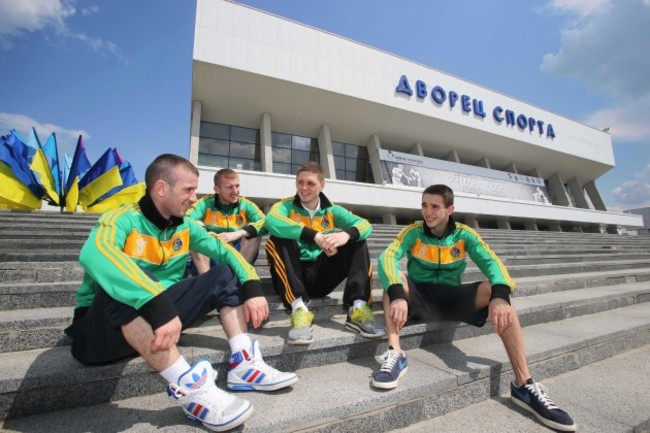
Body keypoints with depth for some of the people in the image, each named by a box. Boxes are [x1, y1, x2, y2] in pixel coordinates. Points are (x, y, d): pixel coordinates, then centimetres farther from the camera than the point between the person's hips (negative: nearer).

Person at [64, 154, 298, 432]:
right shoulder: (123, 219, -17)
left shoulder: (185, 226, 2)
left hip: (160, 321, 6)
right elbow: (94, 254, -38)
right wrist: (159, 306, -49)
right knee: (130, 276, -37)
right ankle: (188, 388, -34)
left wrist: (252, 287, -16)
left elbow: (224, 250, 1)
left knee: (226, 276, -3)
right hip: (101, 328, -6)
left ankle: (244, 365, -12)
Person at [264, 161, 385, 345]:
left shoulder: (332, 210, 6)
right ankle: (299, 309, -35)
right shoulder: (286, 206, -3)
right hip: (294, 277, -2)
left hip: (322, 276, 3)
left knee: (357, 242, -11)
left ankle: (357, 308, -22)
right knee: (278, 240, -27)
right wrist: (315, 236, -38)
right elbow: (271, 220, -28)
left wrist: (346, 234, -33)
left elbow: (365, 225, -9)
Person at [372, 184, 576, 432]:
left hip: (453, 299, 2)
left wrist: (500, 295, -37)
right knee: (394, 279, -30)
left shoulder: (464, 235, -2)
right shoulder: (413, 232, -9)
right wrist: (397, 295, -42)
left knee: (495, 289, -23)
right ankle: (395, 354, -38)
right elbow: (388, 258, -24)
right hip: (419, 299, -1)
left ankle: (523, 384, -21)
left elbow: (490, 262, -16)